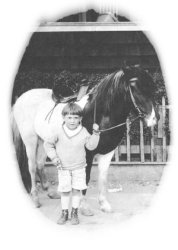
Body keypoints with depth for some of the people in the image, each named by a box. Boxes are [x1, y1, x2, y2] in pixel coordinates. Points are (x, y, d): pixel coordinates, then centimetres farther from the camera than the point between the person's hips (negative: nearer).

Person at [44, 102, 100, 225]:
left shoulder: (84, 132, -6)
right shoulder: (59, 132, -9)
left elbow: (91, 146, -8)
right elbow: (48, 144, 2)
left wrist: (96, 133, -19)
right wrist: (54, 157, -8)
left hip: (79, 167, 0)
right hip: (63, 168, 0)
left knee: (77, 190, 3)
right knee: (65, 190, 4)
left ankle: (75, 213, 16)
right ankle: (64, 213, 18)